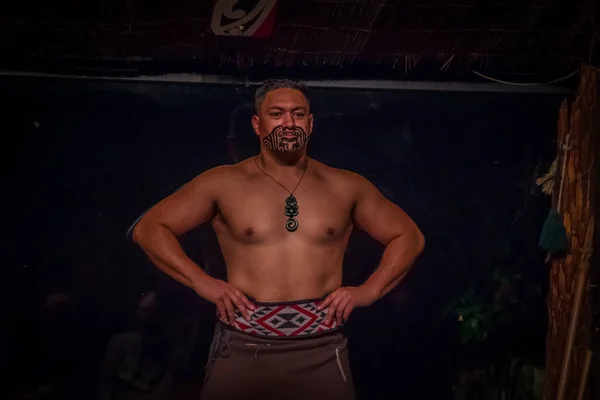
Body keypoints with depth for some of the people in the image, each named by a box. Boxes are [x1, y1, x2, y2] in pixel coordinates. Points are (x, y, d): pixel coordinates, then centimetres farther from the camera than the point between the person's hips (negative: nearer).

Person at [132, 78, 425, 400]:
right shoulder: (223, 183, 3)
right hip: (242, 349, -1)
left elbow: (409, 237, 15)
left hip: (321, 352, 1)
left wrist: (370, 290, 0)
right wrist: (201, 282, -7)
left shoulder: (346, 187, 7)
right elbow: (148, 229, 4)